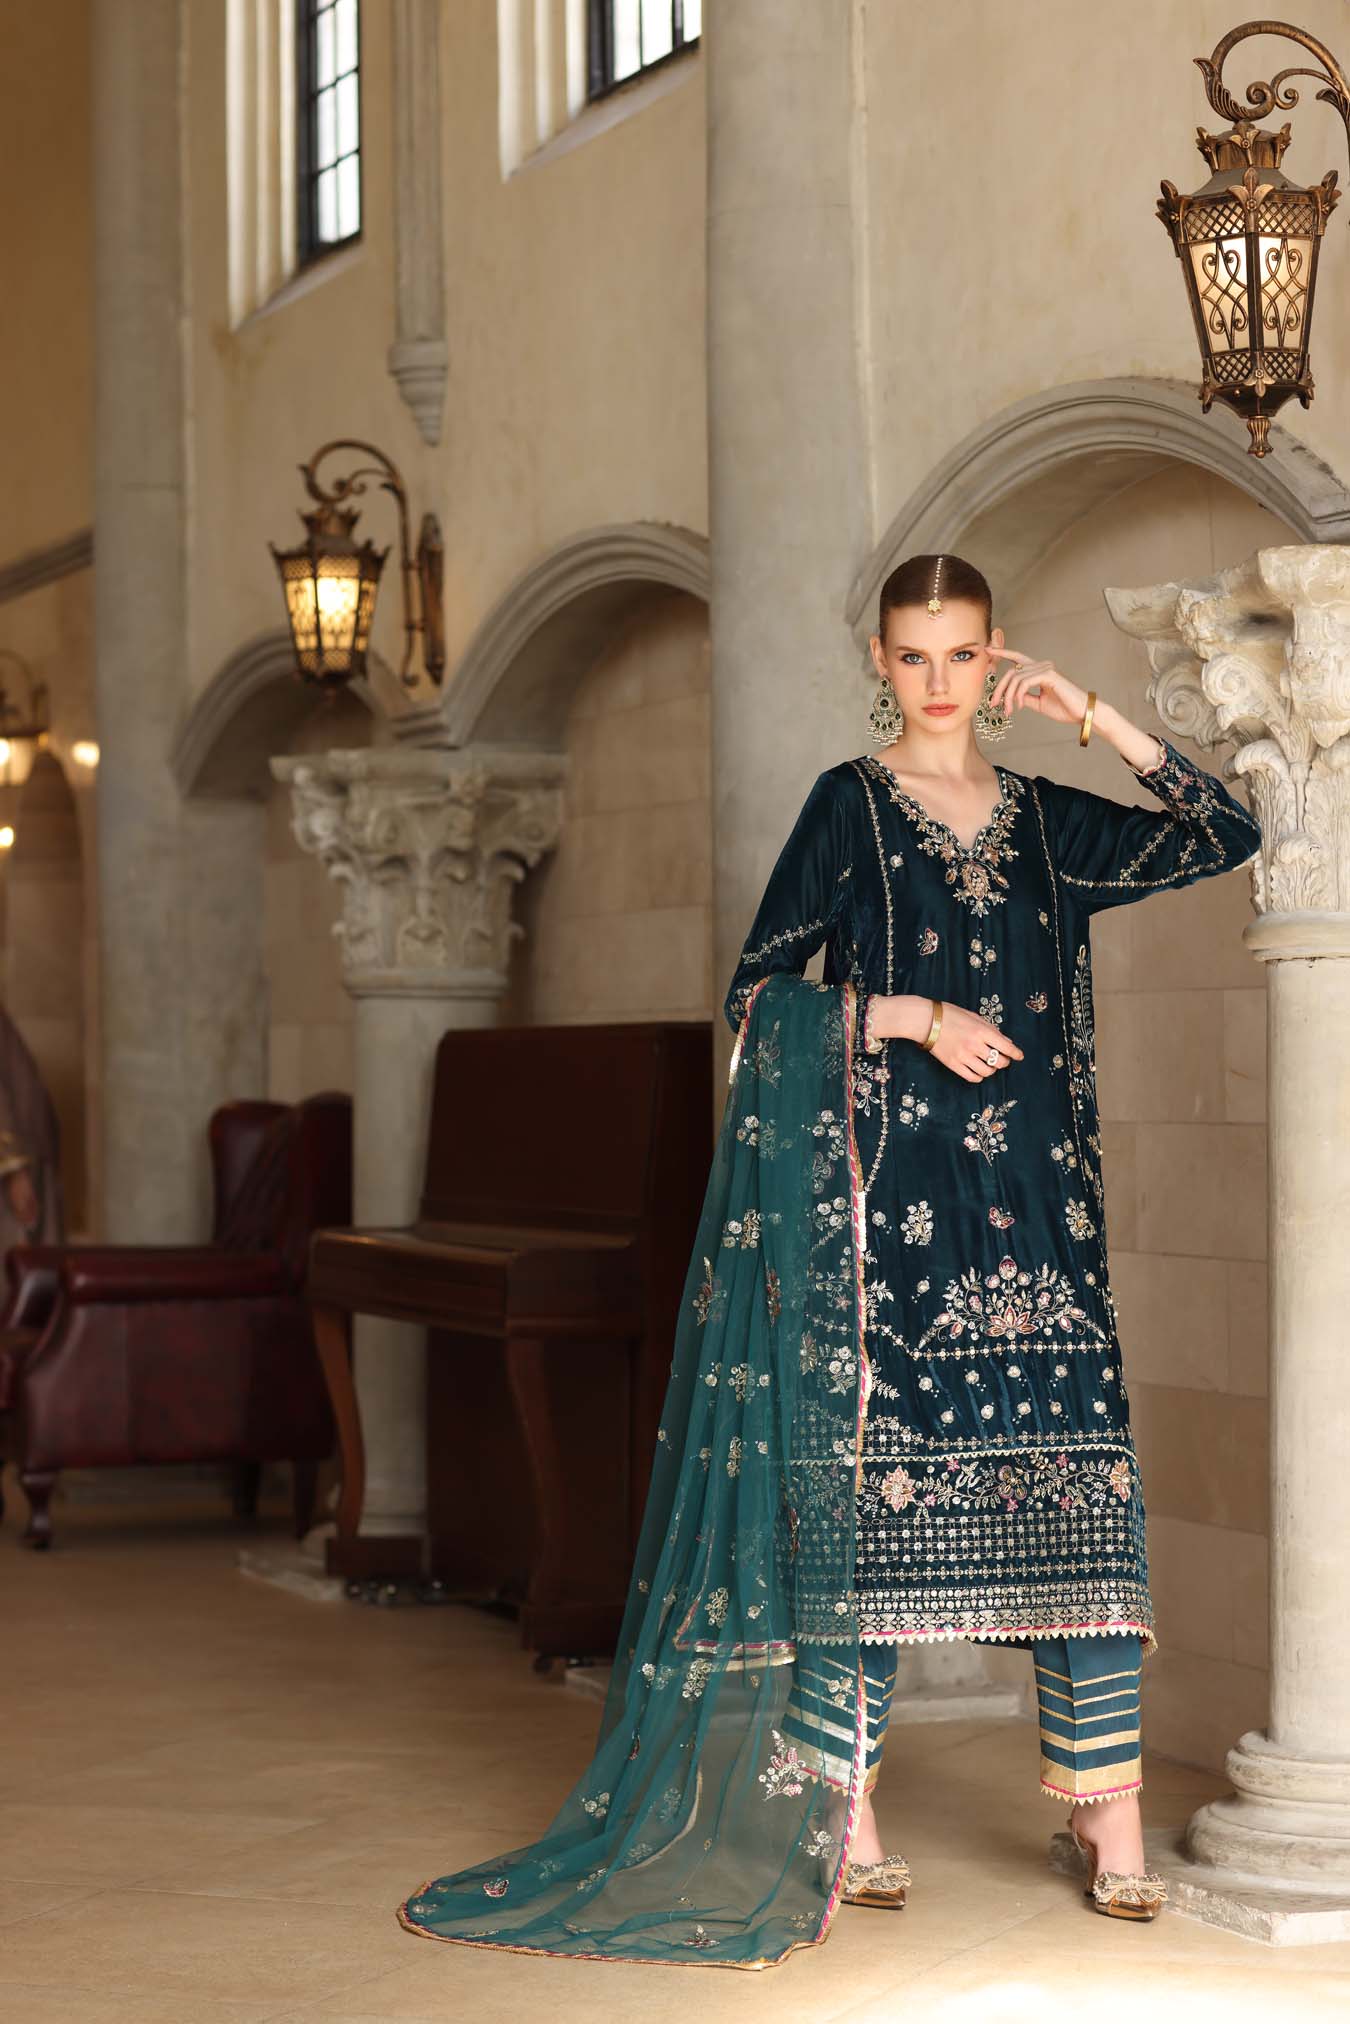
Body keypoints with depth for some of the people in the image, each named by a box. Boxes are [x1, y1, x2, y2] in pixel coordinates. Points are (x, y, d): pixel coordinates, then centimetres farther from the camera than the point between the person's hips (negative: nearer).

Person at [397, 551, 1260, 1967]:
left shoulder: (1048, 823, 14)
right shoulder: (850, 806, 3)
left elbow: (1227, 834, 9)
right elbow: (757, 993, -1)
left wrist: (1094, 716, 3)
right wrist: (910, 1015, -13)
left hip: (1034, 1205, 4)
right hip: (886, 1195, -3)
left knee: (1077, 1486, -3)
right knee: (871, 1479, -3)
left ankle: (1109, 1820, -1)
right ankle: (837, 1814, 4)